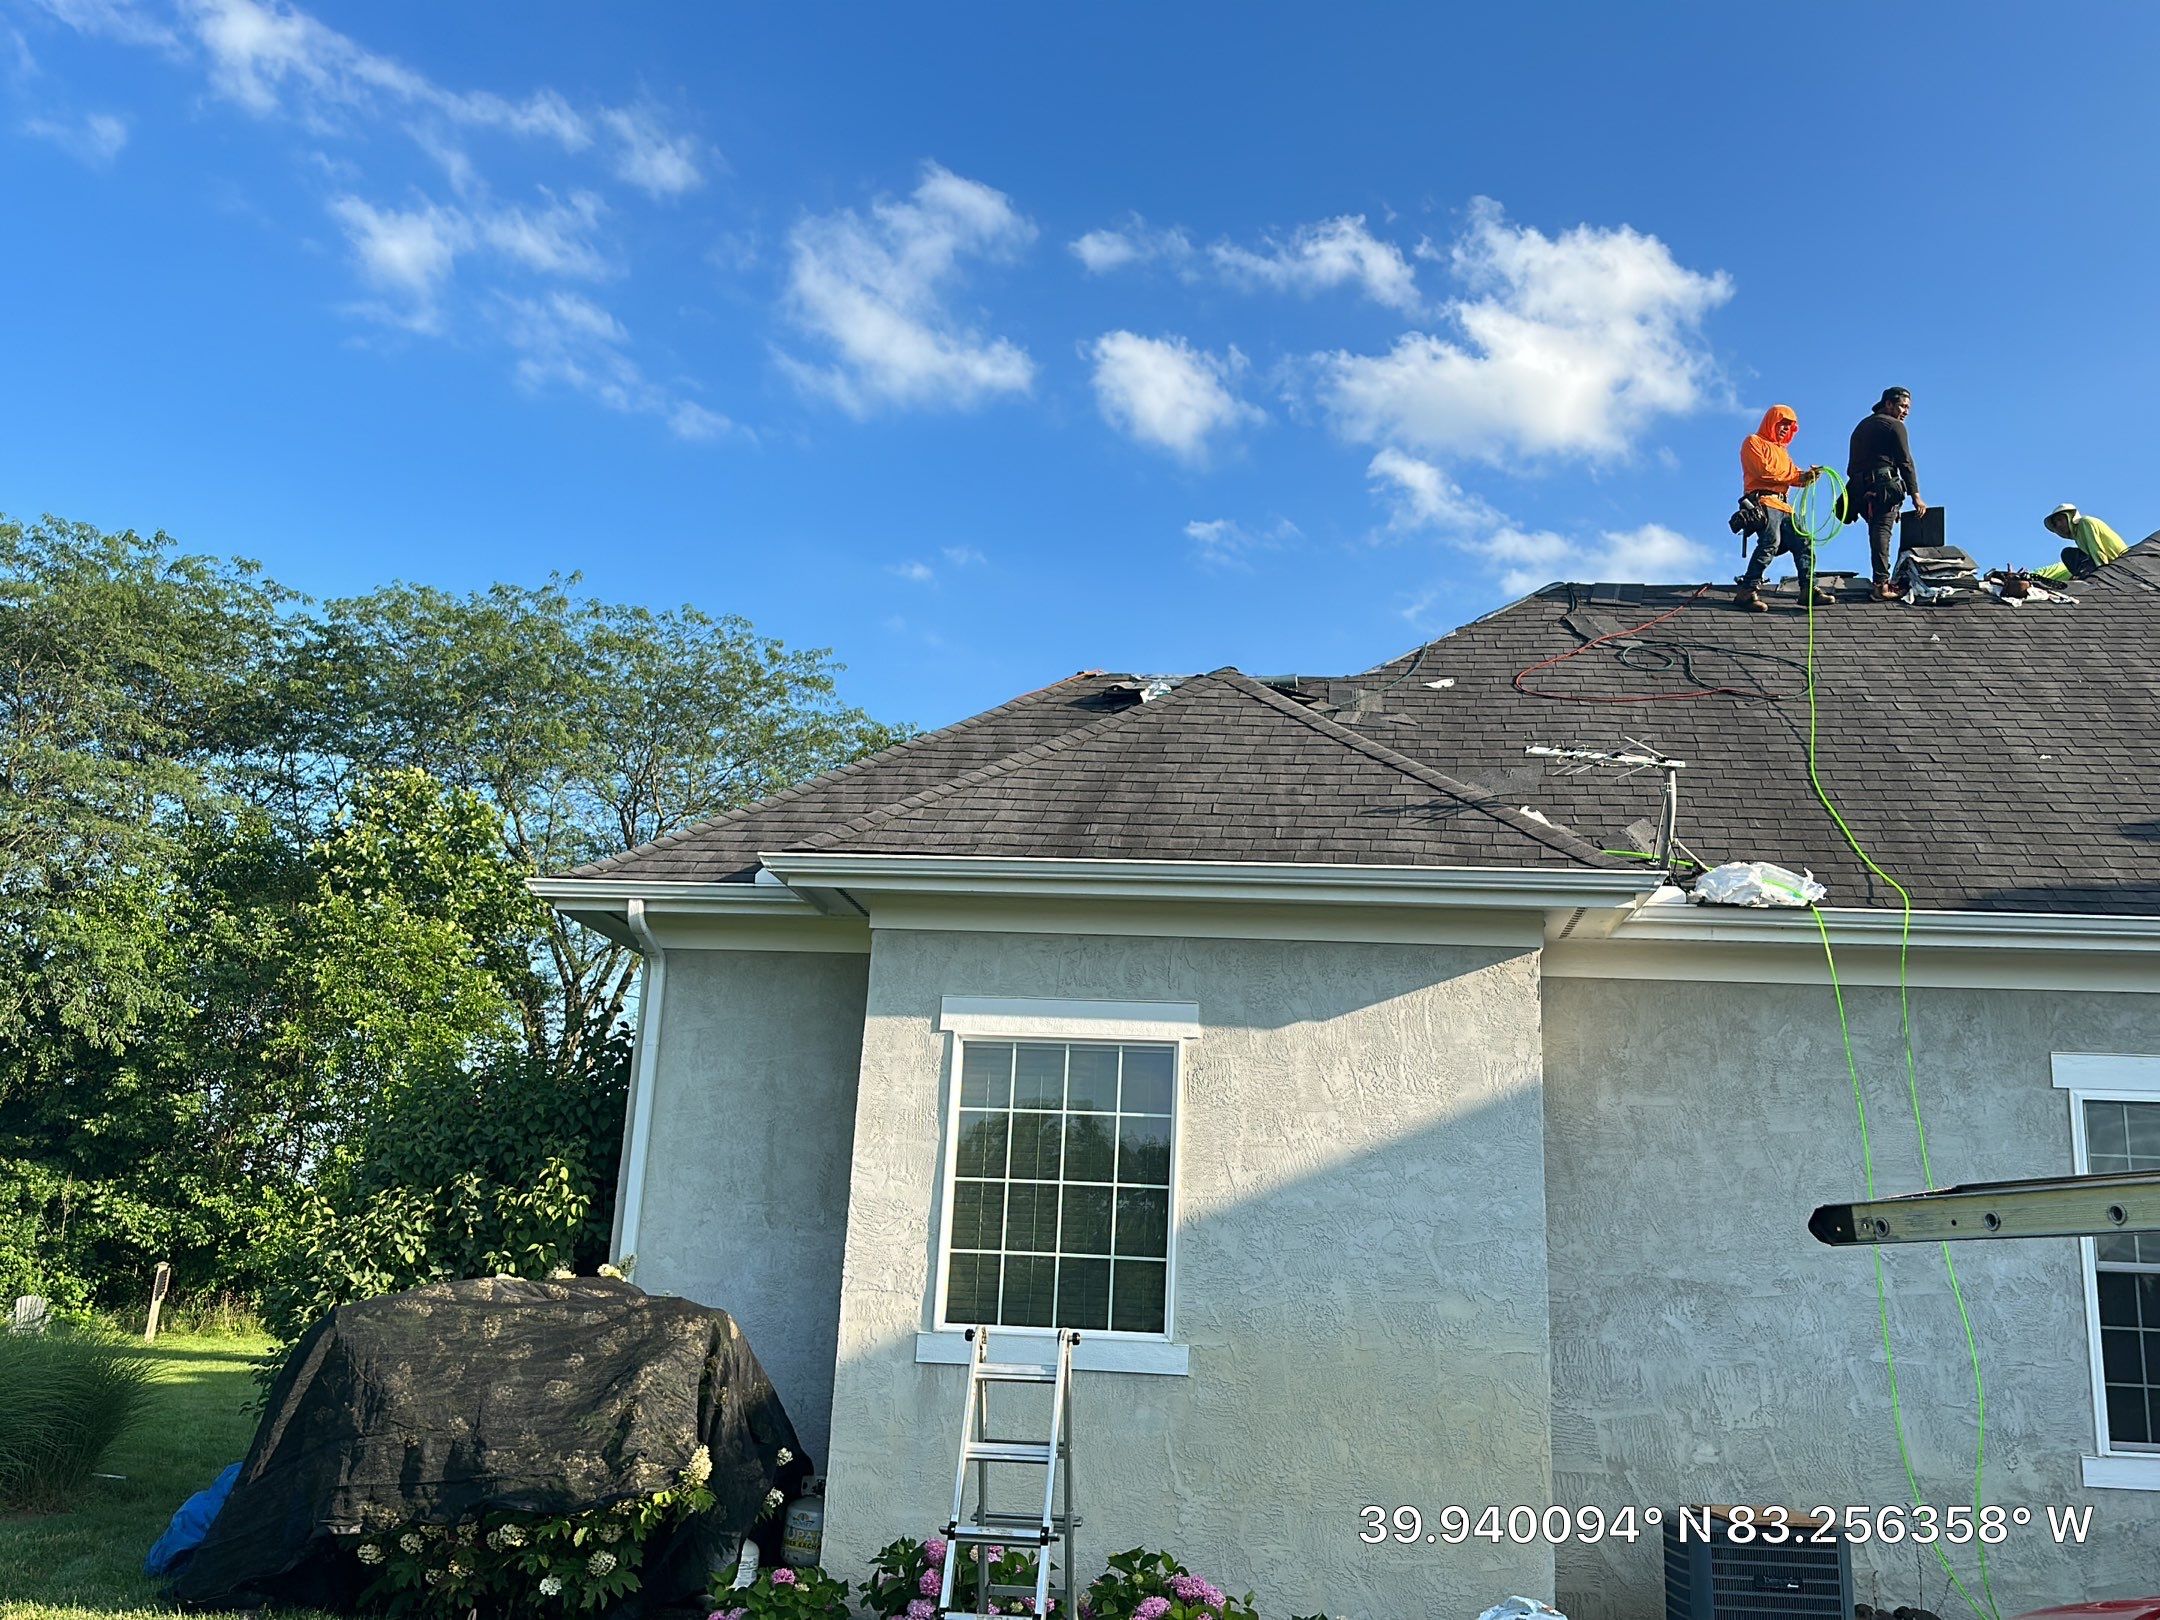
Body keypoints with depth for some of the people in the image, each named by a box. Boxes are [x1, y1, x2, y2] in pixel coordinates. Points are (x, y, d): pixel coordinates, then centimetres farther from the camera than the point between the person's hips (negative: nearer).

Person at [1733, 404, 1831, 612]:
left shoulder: (1782, 450, 33)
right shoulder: (1754, 442, 8)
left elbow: (1794, 475, 21)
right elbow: (1763, 471, -8)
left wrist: (1807, 475, -3)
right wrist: (1796, 476, -2)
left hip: (1782, 506, 9)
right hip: (1763, 501, -9)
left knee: (1803, 541, 0)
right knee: (1771, 541, -27)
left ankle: (1809, 589, 2)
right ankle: (1748, 590, -32)